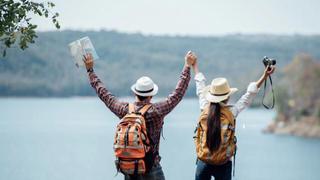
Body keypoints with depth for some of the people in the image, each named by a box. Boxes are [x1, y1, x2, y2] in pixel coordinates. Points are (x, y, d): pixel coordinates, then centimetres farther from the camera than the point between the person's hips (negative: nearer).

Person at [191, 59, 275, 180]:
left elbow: (200, 88, 11)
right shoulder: (231, 113, -8)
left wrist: (194, 65, 25)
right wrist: (265, 76, 3)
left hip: (203, 163, 2)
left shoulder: (205, 110, -3)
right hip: (223, 165, -2)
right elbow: (250, 94, -2)